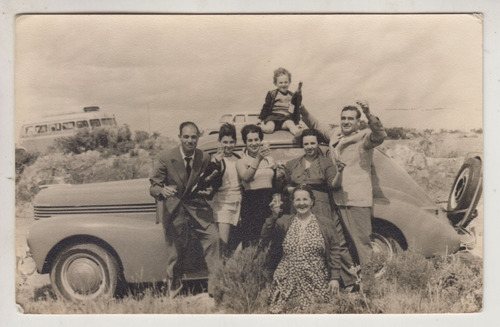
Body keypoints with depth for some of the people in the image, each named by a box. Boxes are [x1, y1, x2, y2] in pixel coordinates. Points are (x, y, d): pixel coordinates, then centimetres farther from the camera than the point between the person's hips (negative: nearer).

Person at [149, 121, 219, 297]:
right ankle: (174, 289, 29)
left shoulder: (204, 158, 0)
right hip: (174, 210, -2)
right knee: (175, 252, 4)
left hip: (197, 206, 2)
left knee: (213, 237, -19)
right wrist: (162, 191, -28)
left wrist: (207, 191, -6)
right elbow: (153, 187, -5)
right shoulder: (166, 158, -8)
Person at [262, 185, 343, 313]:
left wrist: (335, 278, -2)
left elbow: (334, 253, 5)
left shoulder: (326, 224, 7)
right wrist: (273, 217, -17)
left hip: (316, 282, -1)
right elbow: (266, 236, -3)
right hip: (287, 282, 1)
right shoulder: (284, 222, 10)